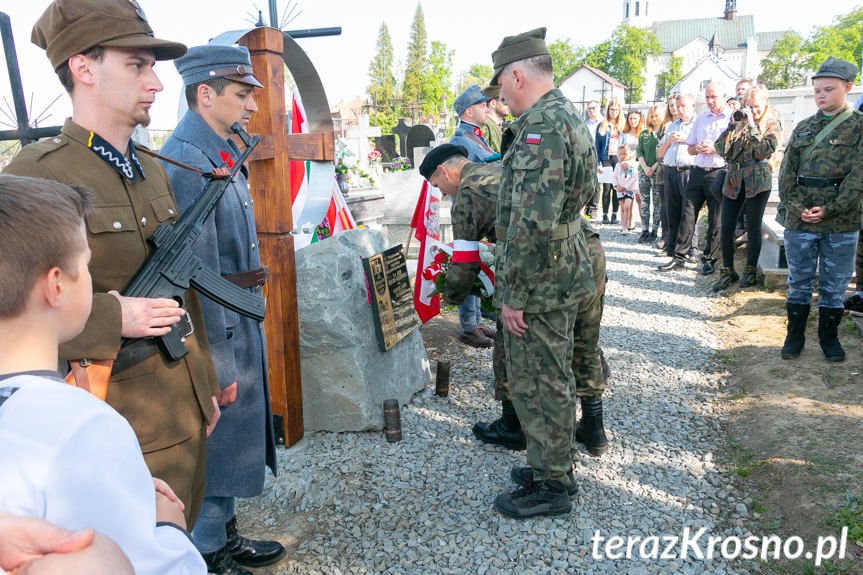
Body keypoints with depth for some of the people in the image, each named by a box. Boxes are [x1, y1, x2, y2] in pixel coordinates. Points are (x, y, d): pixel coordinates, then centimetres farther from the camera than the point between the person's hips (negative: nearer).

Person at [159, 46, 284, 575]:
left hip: (242, 326, 10)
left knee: (234, 440, 21)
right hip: (217, 334, -10)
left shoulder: (223, 154, 11)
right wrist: (220, 368, -21)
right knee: (216, 447, 7)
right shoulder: (185, 163, -21)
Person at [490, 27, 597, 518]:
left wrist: (514, 292, -21)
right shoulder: (569, 115, 14)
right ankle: (556, 465, 36)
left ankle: (550, 486, 19)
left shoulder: (540, 123, -21)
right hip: (565, 273, 10)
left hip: (540, 282, -10)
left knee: (536, 383, 3)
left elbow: (533, 221, -29)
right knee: (554, 377, 20)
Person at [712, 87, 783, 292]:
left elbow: (764, 151, -12)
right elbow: (721, 149, 0)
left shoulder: (773, 123, 4)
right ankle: (727, 271, 11)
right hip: (733, 180, 3)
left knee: (753, 227, 2)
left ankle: (750, 271, 16)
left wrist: (752, 125, -13)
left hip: (758, 180, -3)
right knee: (726, 228, -2)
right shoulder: (737, 121, 12)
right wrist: (734, 124, -7)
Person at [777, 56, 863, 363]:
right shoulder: (803, 128, 10)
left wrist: (829, 210, -16)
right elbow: (787, 170, 6)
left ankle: (829, 337, 22)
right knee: (799, 280, 9)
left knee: (835, 282, 8)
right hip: (799, 220, 2)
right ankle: (795, 334, 20)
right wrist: (795, 206, -8)